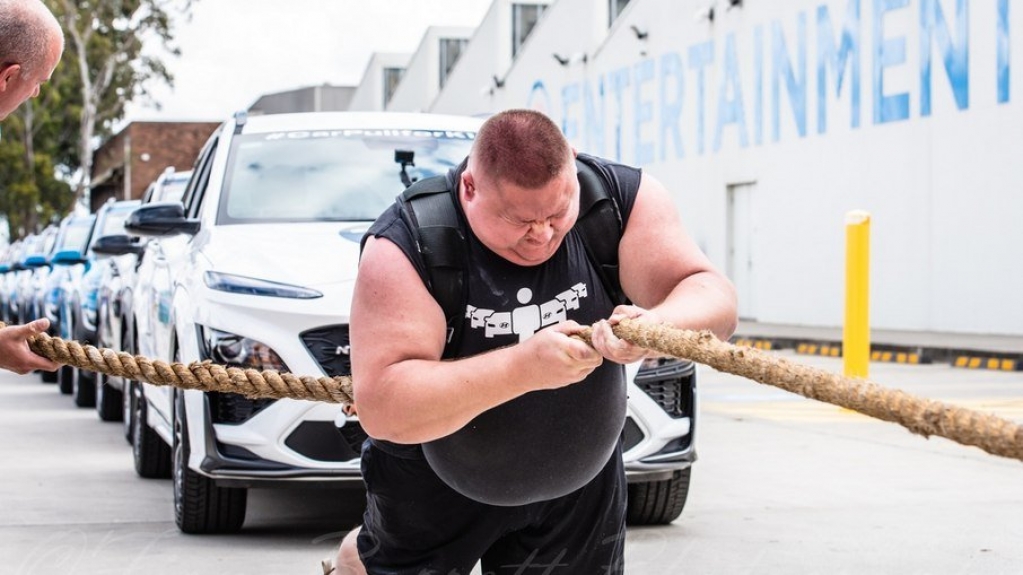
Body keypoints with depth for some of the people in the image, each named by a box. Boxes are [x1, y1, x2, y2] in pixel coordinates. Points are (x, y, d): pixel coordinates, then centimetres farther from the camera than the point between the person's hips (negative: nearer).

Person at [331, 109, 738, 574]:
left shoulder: (623, 196, -19)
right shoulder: (407, 245, -29)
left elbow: (715, 299, -20)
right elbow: (380, 408, -36)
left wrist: (657, 326, -44)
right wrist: (520, 368, -46)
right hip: (436, 486, -2)